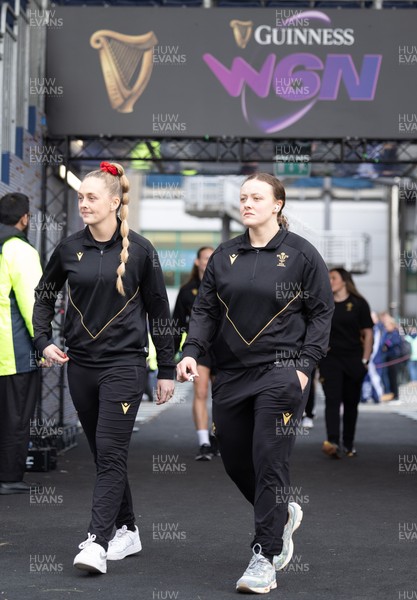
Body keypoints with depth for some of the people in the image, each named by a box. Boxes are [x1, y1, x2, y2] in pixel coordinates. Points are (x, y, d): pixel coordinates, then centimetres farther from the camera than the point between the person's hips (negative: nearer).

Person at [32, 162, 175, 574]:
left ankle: (97, 541, -14)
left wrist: (166, 370, 2)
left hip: (124, 362, -4)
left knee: (110, 452, -12)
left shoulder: (139, 250, -4)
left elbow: (158, 311, 1)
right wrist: (44, 341, 4)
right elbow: (44, 295, 18)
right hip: (81, 364, 4)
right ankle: (127, 531, 25)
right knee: (102, 452, 11)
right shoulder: (70, 249, 4)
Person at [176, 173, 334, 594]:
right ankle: (282, 514, 38)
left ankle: (264, 559, 0)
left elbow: (321, 312, -1)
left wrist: (305, 365, -10)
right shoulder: (224, 256, 9)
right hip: (232, 372, 5)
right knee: (235, 460, 10)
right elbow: (205, 309, 9)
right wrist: (192, 351, -7)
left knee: (269, 462, -8)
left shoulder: (301, 254, -2)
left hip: (281, 373, -5)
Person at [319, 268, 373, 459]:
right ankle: (332, 442, -25)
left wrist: (365, 360, -4)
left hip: (353, 360, 0)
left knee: (351, 403, 7)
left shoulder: (358, 304, 2)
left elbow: (368, 333, 2)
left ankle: (349, 444, 18)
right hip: (330, 359, 0)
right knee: (332, 400, -13)